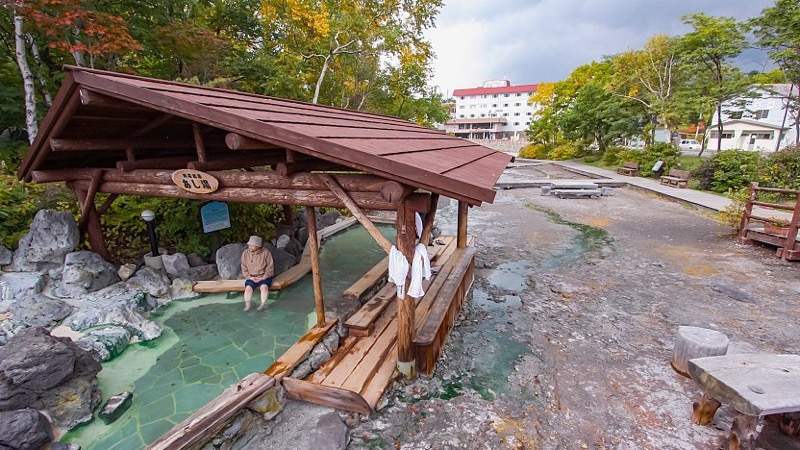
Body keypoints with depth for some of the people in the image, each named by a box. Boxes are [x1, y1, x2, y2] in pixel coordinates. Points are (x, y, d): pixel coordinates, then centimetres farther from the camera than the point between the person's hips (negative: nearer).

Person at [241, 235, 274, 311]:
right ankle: (247, 306, -24)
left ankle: (262, 305, -27)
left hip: (264, 277, -2)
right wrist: (249, 277, -9)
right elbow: (244, 268, 5)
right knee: (248, 287, -25)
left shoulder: (265, 252, -8)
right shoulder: (245, 253, 0)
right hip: (251, 277, 2)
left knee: (264, 287, -30)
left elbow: (270, 267, -5)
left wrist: (263, 278, -13)